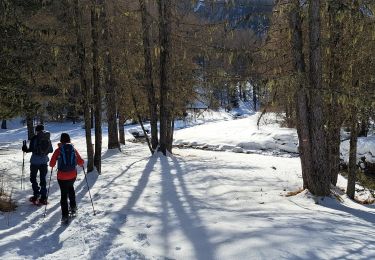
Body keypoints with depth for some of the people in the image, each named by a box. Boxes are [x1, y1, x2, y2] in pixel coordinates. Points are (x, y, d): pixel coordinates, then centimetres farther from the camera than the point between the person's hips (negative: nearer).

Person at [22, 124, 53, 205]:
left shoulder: (34, 138, -11)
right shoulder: (48, 138, 1)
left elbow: (31, 149, -14)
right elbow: (51, 150, 4)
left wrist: (25, 149, 6)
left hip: (35, 161, -4)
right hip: (44, 161, 4)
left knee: (33, 178, 13)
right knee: (43, 179, 11)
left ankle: (36, 194, 6)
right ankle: (43, 198, 12)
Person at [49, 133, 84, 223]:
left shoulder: (58, 150, -8)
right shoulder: (74, 150, -2)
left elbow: (51, 164, -4)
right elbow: (81, 162, 1)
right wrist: (81, 164, 24)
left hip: (62, 177, -2)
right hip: (72, 176, 2)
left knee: (64, 194, 8)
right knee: (71, 188, 31)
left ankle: (65, 216, 6)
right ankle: (73, 207, 27)